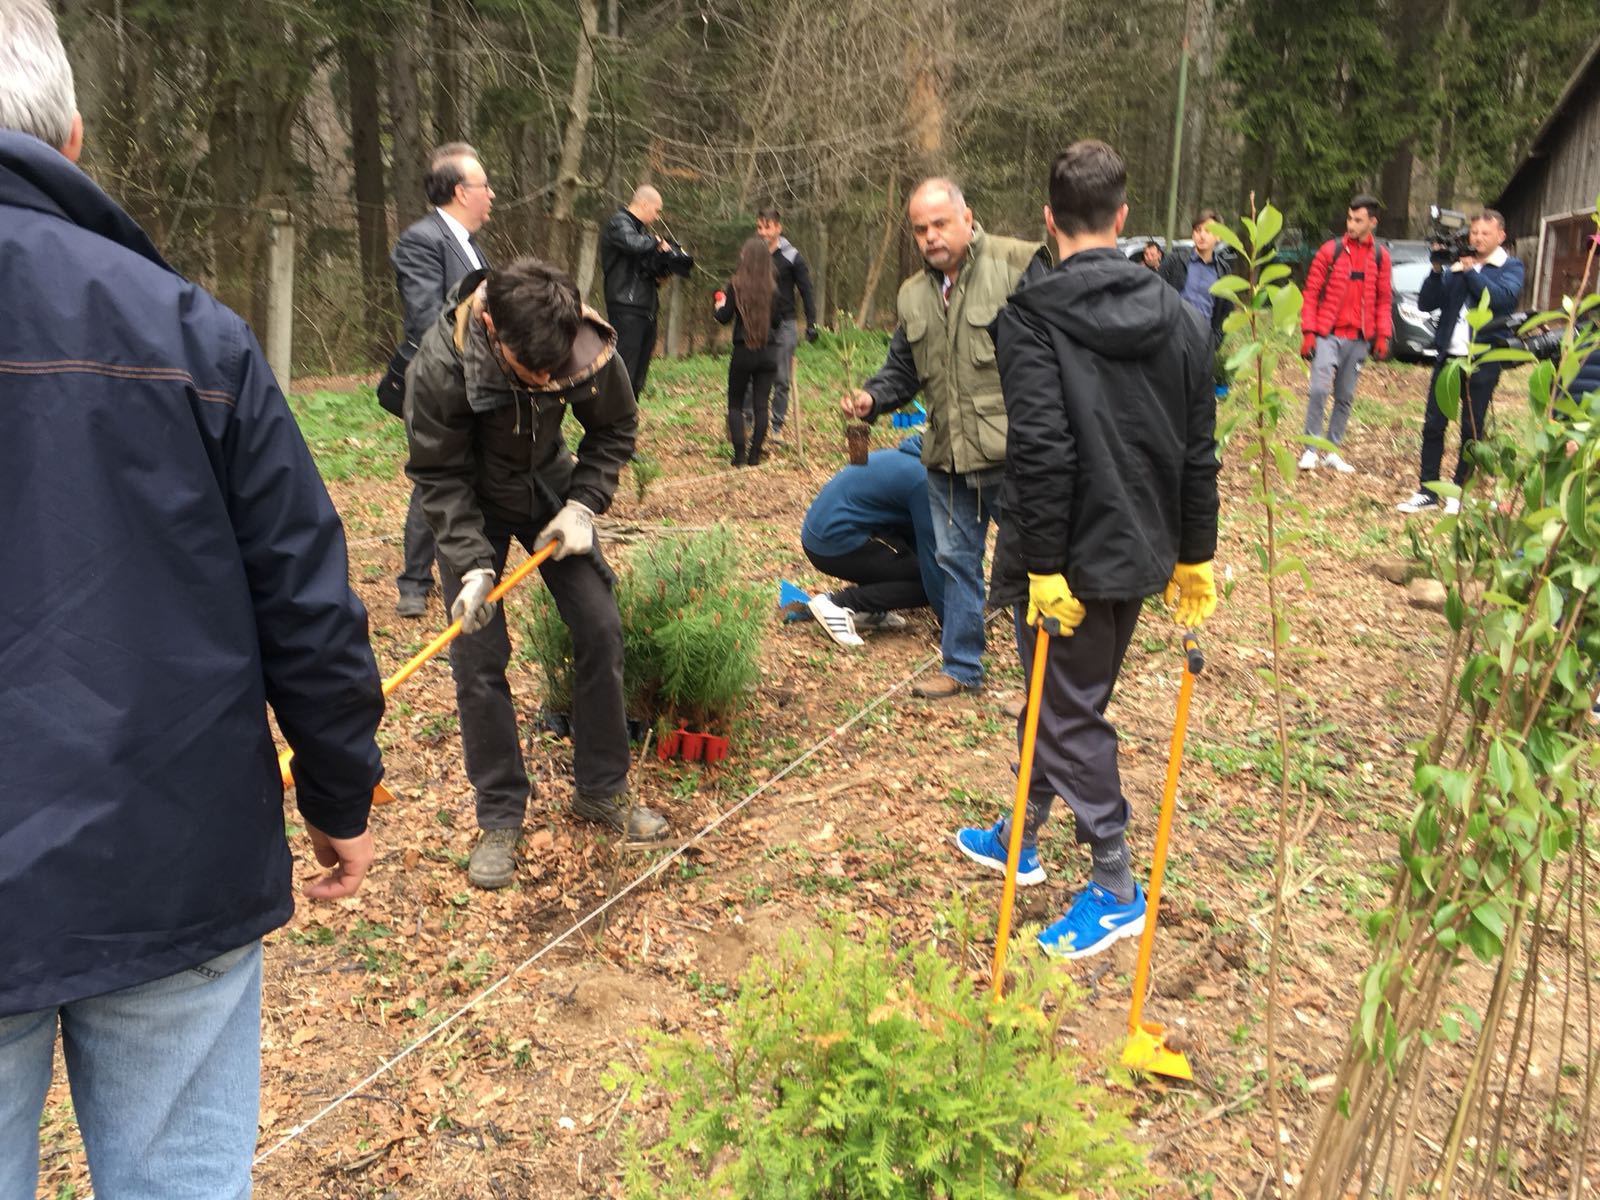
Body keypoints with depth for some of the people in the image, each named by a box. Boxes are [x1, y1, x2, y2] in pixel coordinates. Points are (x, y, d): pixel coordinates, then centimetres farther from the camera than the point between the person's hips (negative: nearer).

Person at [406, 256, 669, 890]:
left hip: (548, 489, 3)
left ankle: (602, 790, 15)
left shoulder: (592, 345, -26)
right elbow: (440, 478, -21)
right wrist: (471, 563, -30)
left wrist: (583, 505, -18)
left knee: (600, 626, -2)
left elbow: (615, 427, -7)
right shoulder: (440, 365, -32)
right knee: (478, 654, -8)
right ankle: (499, 819, 7)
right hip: (473, 504, -2)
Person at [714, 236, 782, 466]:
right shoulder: (772, 287, 1)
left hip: (743, 352, -2)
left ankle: (740, 455, -1)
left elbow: (724, 318, -4)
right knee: (761, 405, 6)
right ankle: (755, 455, 5)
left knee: (735, 404, 9)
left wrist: (719, 307, 16)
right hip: (769, 352, 2)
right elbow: (777, 320, 7)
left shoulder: (736, 284, -7)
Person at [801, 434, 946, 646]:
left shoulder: (910, 459, 16)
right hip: (836, 545, -10)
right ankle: (838, 603, -11)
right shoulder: (922, 480, -14)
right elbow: (930, 551, -12)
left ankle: (868, 610, 11)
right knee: (926, 583, -3)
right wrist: (949, 620, -5)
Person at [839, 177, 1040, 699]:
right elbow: (903, 370, 20)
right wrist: (871, 397, -1)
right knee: (956, 561, 17)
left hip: (1012, 454, -6)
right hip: (946, 460, 7)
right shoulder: (912, 296, 11)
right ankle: (961, 666, 33)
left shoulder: (1017, 265, -9)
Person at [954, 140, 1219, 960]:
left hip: (1071, 557, -7)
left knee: (1071, 712, 6)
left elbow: (1041, 454, -22)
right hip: (1139, 551, 7)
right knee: (1065, 698, 20)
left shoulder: (1031, 318, -14)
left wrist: (1044, 564, -18)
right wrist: (1194, 556, 14)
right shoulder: (1179, 316, 6)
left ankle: (1115, 888, 16)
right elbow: (1199, 452, 8)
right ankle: (1022, 837, 37)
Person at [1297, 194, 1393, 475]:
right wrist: (1308, 332, -7)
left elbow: (1383, 300, 10)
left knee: (1345, 397, 9)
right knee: (1319, 390, -15)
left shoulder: (1380, 256, 7)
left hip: (1359, 339, 3)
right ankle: (1312, 449, -4)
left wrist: (1382, 335, 1)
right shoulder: (1331, 250, -1)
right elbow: (1311, 292, -1)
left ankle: (1332, 450, 19)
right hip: (1328, 335, -3)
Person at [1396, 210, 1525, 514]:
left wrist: (1471, 270, -17)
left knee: (1471, 429, 5)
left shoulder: (1510, 267, 2)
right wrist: (1437, 270, -9)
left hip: (1482, 361, -3)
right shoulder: (1456, 265, 9)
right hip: (1448, 357, 3)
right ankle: (1427, 491, 9)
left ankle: (1458, 492, 13)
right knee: (1433, 425, 2)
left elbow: (1504, 297, -18)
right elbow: (1426, 303, 4)